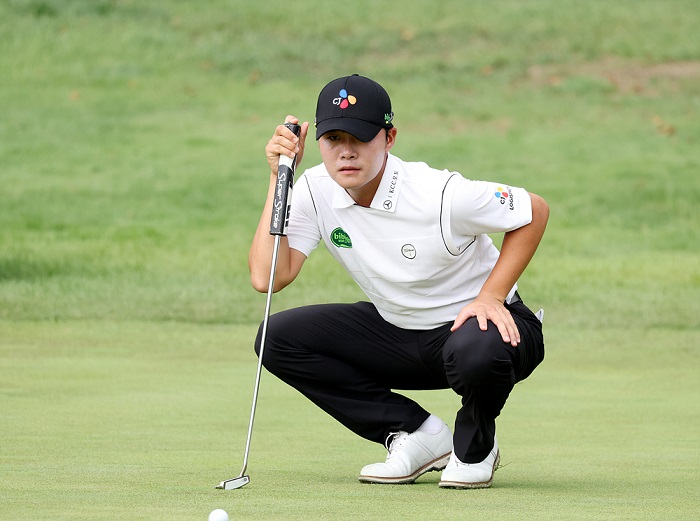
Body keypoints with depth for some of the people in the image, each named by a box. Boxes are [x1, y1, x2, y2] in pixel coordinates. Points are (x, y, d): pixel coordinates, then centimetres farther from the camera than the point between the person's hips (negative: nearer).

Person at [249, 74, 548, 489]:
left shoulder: (442, 196, -26)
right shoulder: (316, 190, -12)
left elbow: (535, 211, -13)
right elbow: (267, 278, -20)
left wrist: (491, 297, -21)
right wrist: (279, 179, -22)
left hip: (477, 321, -6)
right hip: (397, 332, 6)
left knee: (477, 350, -43)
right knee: (279, 338, -13)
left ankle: (475, 447, -4)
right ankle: (419, 435, -3)